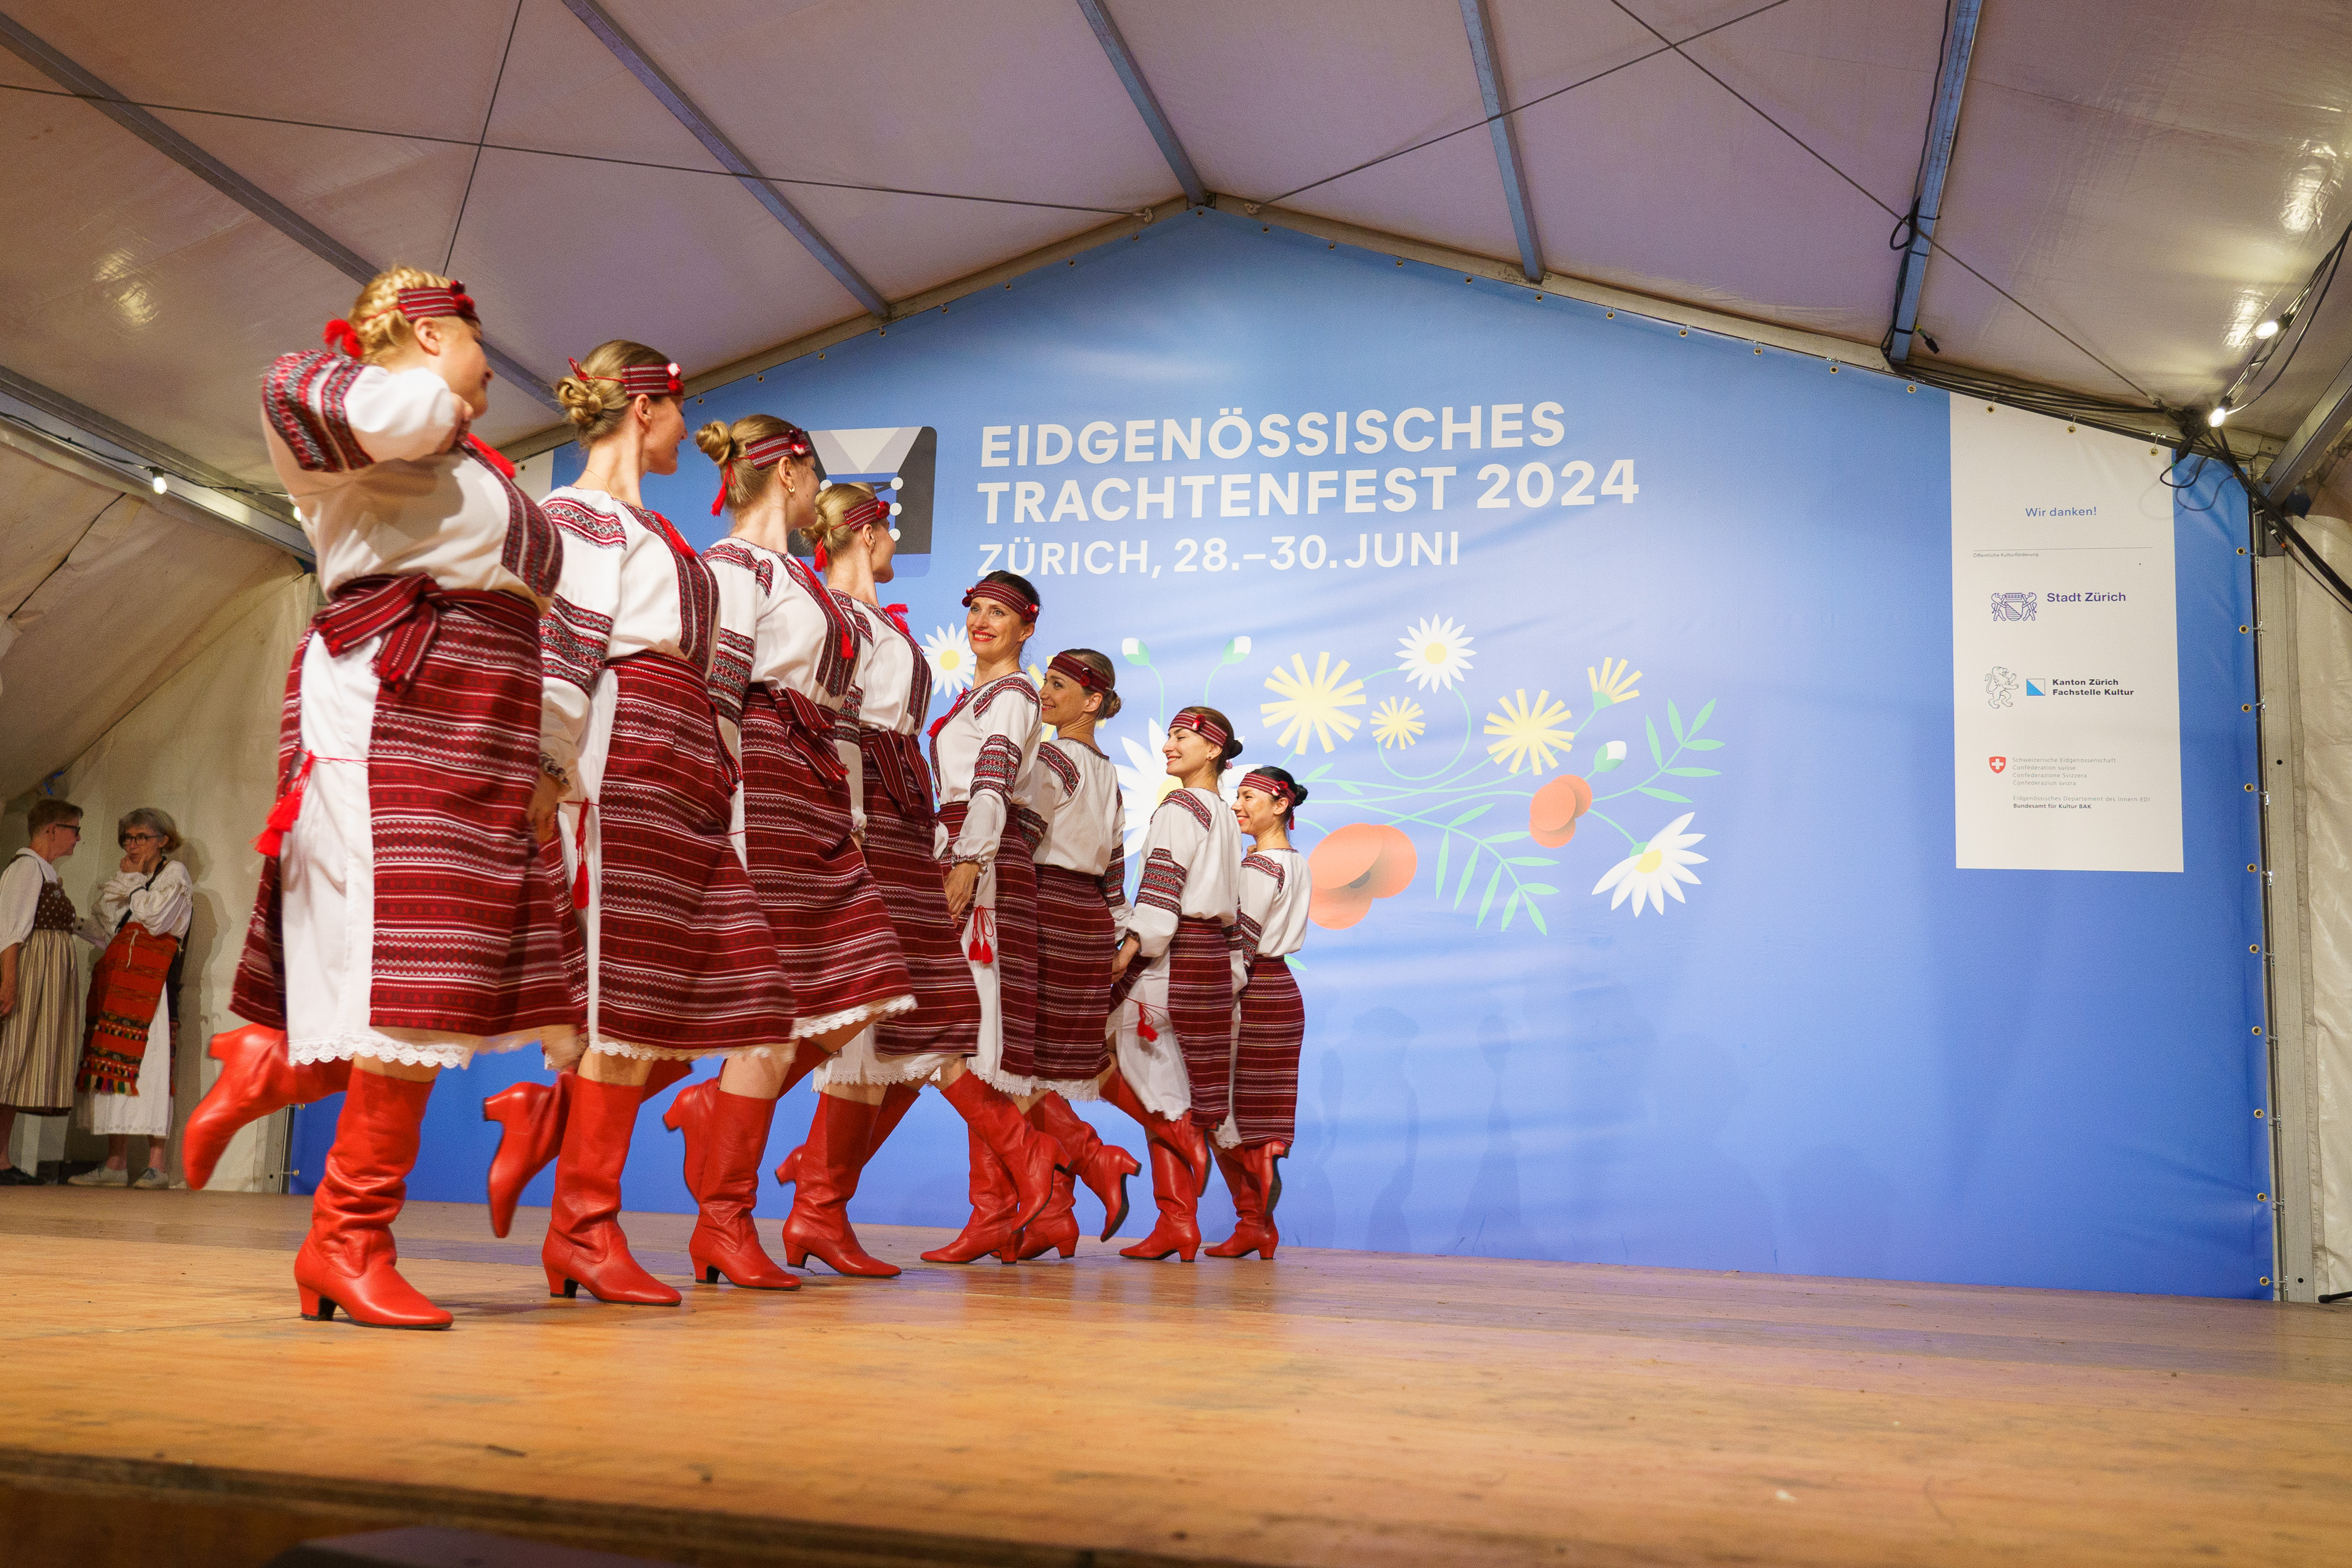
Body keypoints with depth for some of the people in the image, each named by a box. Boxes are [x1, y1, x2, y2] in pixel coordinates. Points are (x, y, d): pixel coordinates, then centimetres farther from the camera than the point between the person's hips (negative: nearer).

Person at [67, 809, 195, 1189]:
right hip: (117, 976, 7)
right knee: (114, 1062, 0)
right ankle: (116, 1163, -1)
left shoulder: (174, 873, 6)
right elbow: (107, 930, 20)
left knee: (147, 1060, -13)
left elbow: (155, 919, -9)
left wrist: (134, 881, 1)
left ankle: (157, 1164, -14)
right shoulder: (124, 878, 27)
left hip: (152, 975, -7)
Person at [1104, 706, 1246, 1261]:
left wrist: (1129, 950, -19)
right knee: (1165, 1085, 6)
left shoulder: (1180, 807, -6)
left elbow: (1161, 886, -17)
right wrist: (1230, 977, 23)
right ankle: (1178, 1224, 4)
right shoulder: (1224, 818, 21)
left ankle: (1181, 1135, -8)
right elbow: (1232, 907, 22)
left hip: (1174, 953, -9)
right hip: (1213, 956, 9)